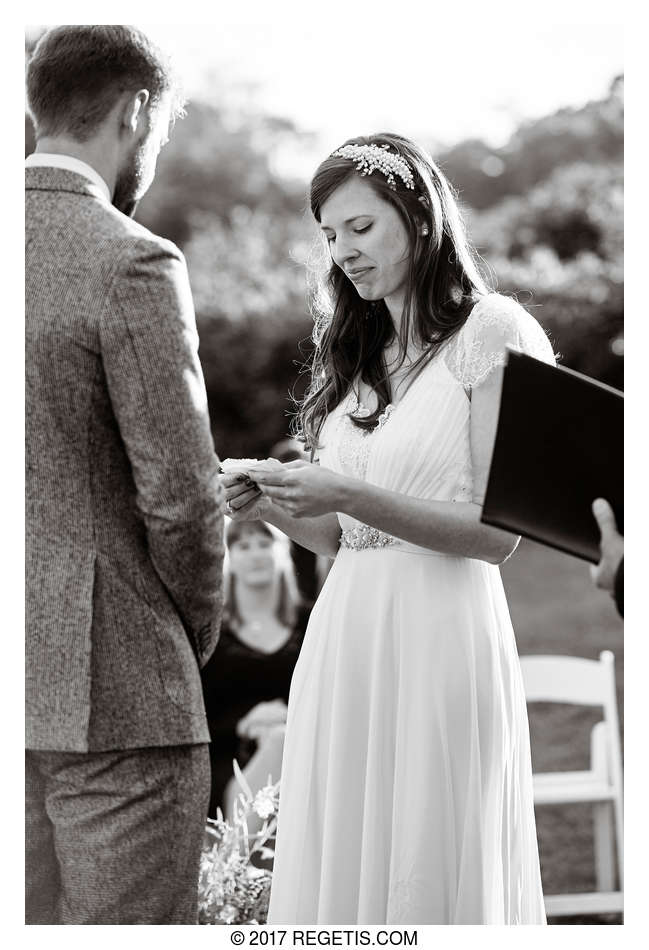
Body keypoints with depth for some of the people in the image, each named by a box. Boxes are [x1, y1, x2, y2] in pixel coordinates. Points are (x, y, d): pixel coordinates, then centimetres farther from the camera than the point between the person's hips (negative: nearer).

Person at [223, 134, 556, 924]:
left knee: (429, 875, -2)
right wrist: (274, 507, -1)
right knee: (336, 870, 6)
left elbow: (497, 533, -8)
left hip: (438, 637, -6)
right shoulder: (354, 356, 18)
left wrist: (351, 496, -16)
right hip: (341, 641, 6)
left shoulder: (491, 335, -2)